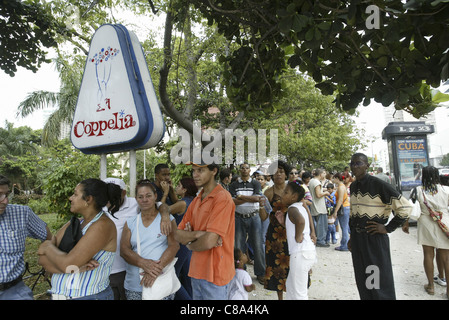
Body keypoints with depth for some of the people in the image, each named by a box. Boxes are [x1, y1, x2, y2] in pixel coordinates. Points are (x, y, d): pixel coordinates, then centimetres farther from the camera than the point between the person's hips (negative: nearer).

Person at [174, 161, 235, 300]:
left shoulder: (222, 198, -18)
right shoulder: (196, 200, 8)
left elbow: (209, 241, -24)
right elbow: (177, 235, 4)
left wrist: (190, 245, -4)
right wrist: (198, 234, -16)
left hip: (215, 273, -7)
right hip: (196, 271, 7)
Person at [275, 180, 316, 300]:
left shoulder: (292, 208, -12)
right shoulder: (300, 207, 17)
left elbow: (300, 221, -36)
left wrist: (297, 237, -22)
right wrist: (283, 222, 12)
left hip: (300, 254, -10)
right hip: (309, 251, 10)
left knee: (299, 293, 1)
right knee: (290, 285, 25)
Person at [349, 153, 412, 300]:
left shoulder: (378, 184, -12)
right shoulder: (353, 186, 9)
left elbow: (405, 207, -11)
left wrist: (388, 228, -10)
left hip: (374, 238, -6)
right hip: (357, 239, 6)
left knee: (378, 283, 2)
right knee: (363, 283, 15)